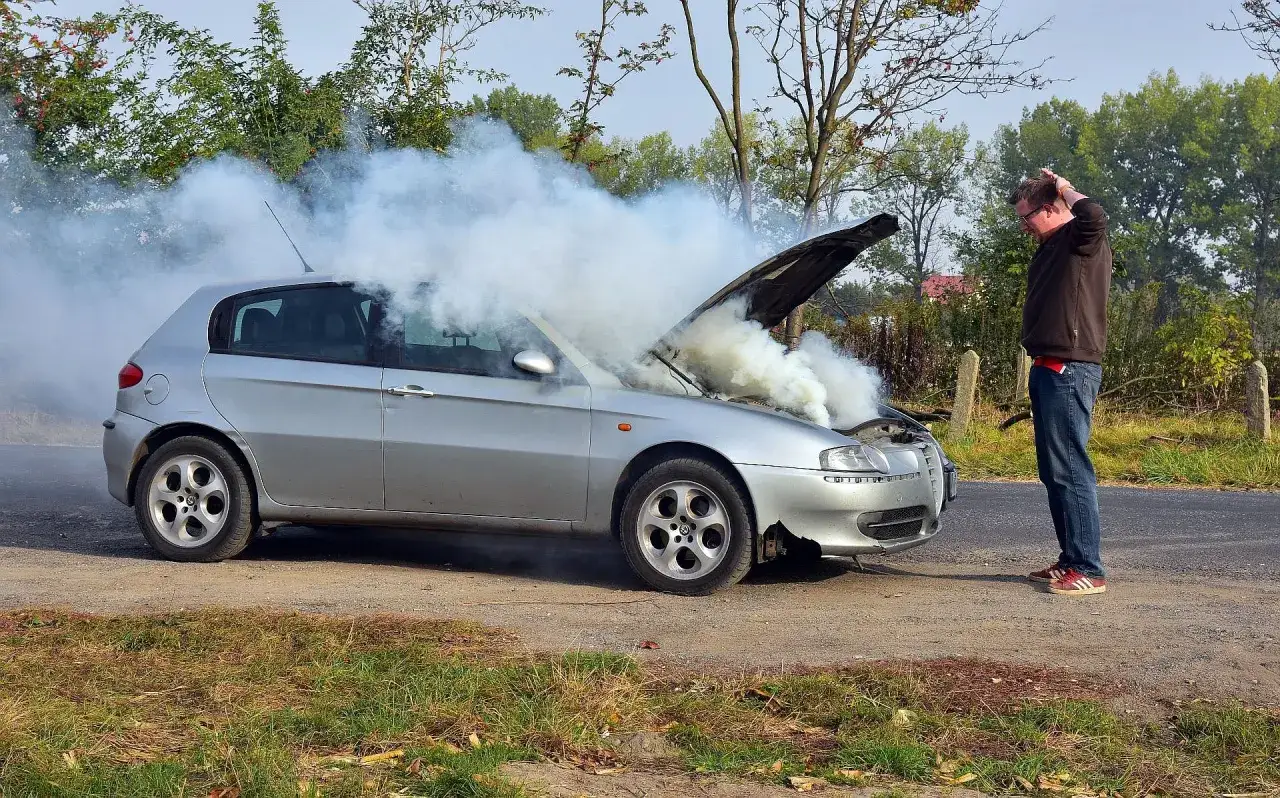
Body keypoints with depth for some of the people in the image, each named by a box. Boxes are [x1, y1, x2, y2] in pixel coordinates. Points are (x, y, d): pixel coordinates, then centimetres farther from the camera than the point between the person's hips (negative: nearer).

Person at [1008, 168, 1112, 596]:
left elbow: (1095, 214, -33)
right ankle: (1070, 560, 20)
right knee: (1053, 471, 13)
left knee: (1070, 469, -11)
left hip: (1070, 370, -10)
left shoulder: (1081, 240, -8)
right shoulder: (1051, 247, 20)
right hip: (1047, 369, 10)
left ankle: (1089, 570, -10)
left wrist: (1063, 187, -14)